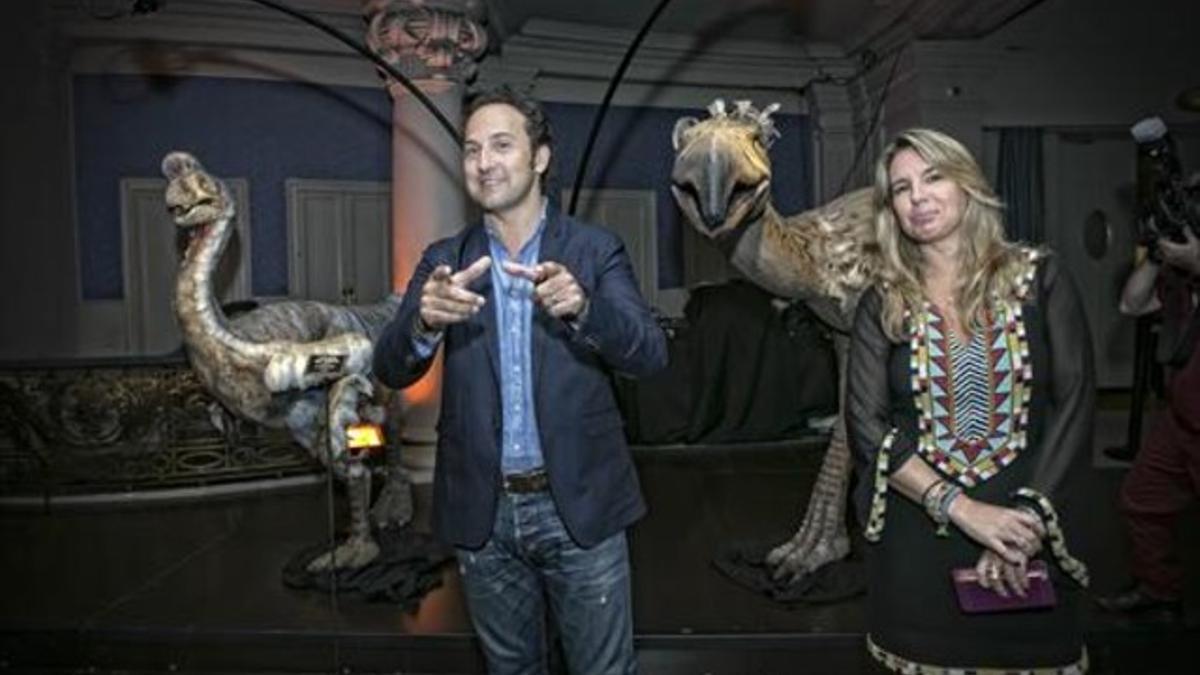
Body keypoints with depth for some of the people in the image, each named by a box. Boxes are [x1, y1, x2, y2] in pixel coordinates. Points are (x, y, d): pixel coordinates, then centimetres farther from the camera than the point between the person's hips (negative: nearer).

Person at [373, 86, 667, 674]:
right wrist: (425, 321, -27)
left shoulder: (595, 249, -3)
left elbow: (651, 353, -12)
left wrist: (582, 306, -32)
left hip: (579, 504, -2)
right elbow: (390, 369, -4)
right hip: (483, 512, 2)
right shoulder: (443, 260, 3)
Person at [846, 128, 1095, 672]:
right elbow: (866, 425, -6)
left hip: (1028, 536, 0)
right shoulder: (882, 305, 1)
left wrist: (1028, 519, -13)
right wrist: (963, 508, -16)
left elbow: (1075, 406, -4)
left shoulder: (1038, 278, 0)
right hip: (917, 538, 0)